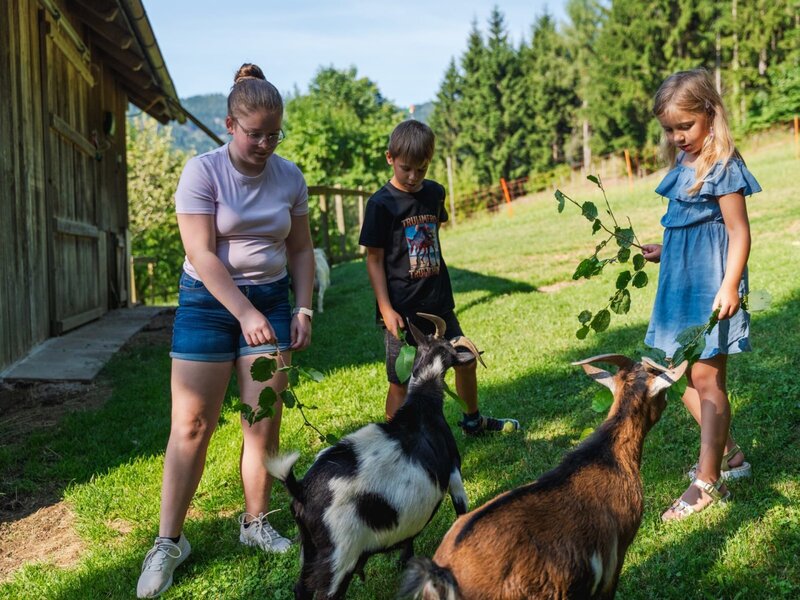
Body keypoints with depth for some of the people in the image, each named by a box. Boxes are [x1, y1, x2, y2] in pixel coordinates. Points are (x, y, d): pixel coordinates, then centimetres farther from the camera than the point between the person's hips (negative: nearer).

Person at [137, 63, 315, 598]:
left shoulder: (290, 177, 1)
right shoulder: (203, 172, -11)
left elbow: (301, 249, 9)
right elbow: (202, 254, -17)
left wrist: (303, 309, -1)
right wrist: (245, 313, -24)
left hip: (271, 299, 3)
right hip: (209, 300, -3)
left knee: (265, 422, 3)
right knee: (192, 425, -3)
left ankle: (256, 523, 21)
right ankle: (169, 541, 9)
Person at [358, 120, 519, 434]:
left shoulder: (434, 193, 6)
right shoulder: (381, 204, -11)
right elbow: (374, 259, -10)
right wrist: (386, 310, -15)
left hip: (438, 303, 6)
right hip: (403, 310, -6)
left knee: (466, 361, 18)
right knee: (402, 382, 0)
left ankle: (473, 420, 42)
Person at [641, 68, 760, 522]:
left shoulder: (722, 167, -14)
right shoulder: (683, 166, 11)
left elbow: (739, 233, -16)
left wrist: (730, 286, -24)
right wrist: (663, 251, 18)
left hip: (710, 286, -9)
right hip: (680, 283, 9)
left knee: (706, 378, -3)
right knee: (683, 375, 14)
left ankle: (708, 482, 7)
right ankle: (728, 454, 30)